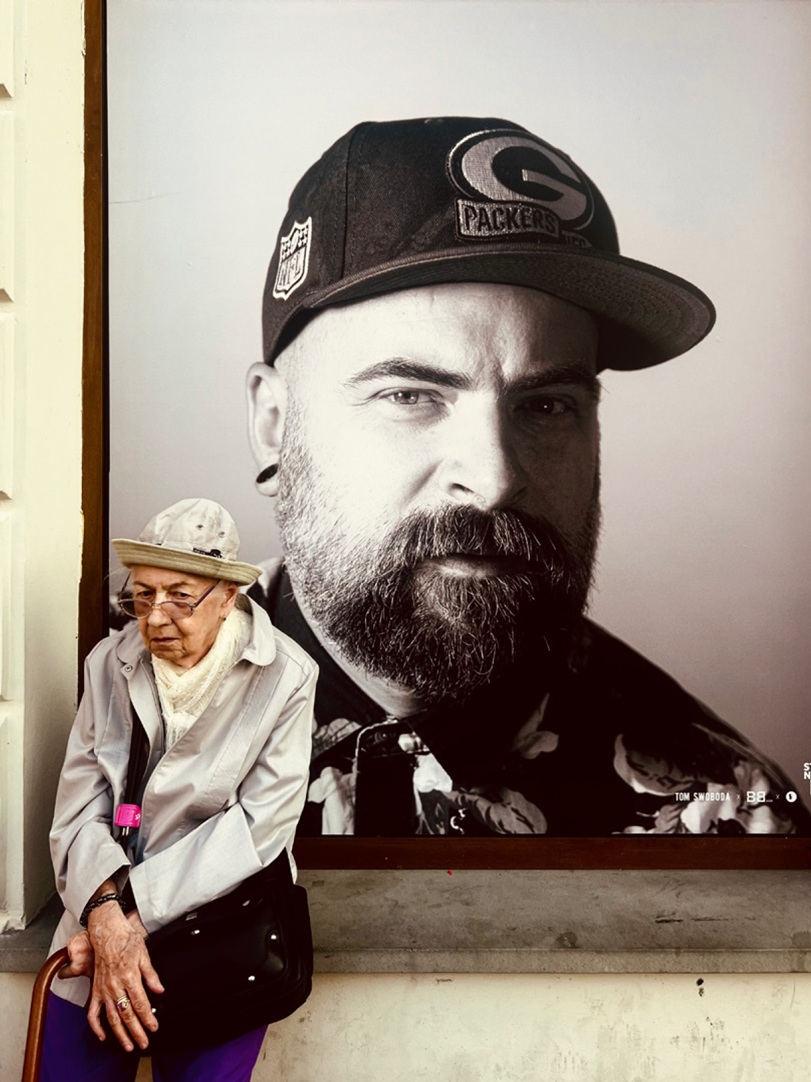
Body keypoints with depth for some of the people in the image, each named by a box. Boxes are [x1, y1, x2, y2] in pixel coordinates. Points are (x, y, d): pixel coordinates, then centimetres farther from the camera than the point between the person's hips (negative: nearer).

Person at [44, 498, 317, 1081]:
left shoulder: (285, 678, -13)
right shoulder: (111, 664, -3)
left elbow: (258, 826, -15)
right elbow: (80, 808, -5)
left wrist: (134, 911, -18)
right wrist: (106, 914, -22)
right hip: (104, 923, 3)